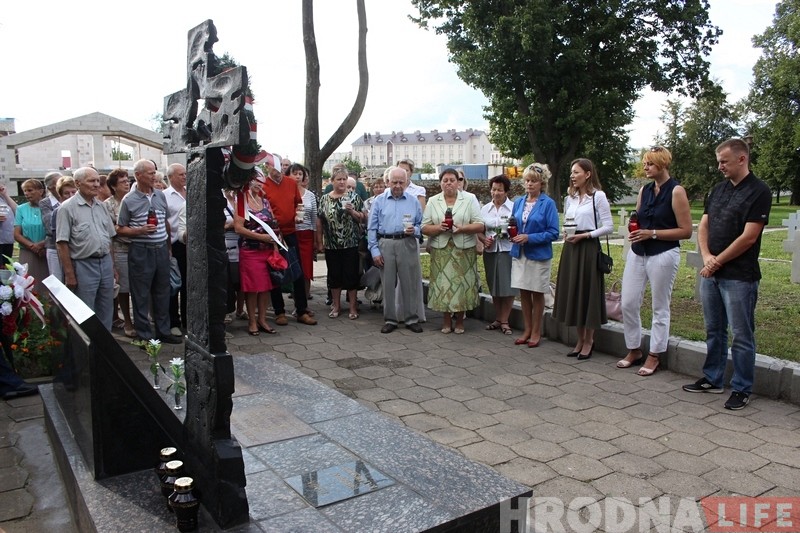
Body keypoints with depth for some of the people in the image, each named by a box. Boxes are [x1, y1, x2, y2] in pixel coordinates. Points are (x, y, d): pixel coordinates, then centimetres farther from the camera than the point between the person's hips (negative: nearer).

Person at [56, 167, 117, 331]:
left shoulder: (101, 206, 9)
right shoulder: (67, 208, -9)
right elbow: (62, 243, -11)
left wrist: (112, 264, 11)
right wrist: (69, 274, -13)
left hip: (105, 263, 6)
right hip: (84, 266, -6)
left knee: (106, 310, 14)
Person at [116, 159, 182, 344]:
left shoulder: (160, 195, 7)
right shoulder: (129, 200, -6)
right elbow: (120, 229, -2)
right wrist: (141, 230, -17)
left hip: (161, 249, 5)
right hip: (141, 251, -5)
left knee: (162, 292, 13)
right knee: (141, 296, 3)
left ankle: (163, 331, 24)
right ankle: (144, 335, 13)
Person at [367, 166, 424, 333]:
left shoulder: (414, 202, 9)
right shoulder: (379, 201, 7)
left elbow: (422, 225, 10)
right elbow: (372, 228, 4)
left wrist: (414, 230, -12)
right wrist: (374, 251, -3)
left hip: (407, 245, 0)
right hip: (385, 244, 0)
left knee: (410, 283, 3)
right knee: (388, 284, 6)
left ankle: (411, 319, 16)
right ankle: (390, 319, 16)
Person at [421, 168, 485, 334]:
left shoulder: (469, 200, 4)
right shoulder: (433, 202, 8)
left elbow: (480, 226, -1)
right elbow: (424, 228, 4)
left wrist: (461, 228, -16)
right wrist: (439, 228, -15)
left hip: (464, 251, -1)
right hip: (441, 251, 1)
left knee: (461, 284, 1)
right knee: (443, 284, 1)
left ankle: (460, 320, 15)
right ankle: (447, 320, 15)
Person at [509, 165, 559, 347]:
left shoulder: (548, 203, -9)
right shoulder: (518, 202, 7)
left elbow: (553, 233, -12)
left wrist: (529, 238, -21)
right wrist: (513, 234, -6)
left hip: (539, 255, -5)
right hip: (519, 253, 5)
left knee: (537, 294, 7)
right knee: (523, 293, 11)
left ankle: (536, 333, 19)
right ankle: (527, 330, 24)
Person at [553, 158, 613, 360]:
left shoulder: (598, 196, -6)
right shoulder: (569, 198, 12)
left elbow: (608, 226, -8)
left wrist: (584, 235, -15)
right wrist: (566, 235, -2)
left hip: (589, 248, -6)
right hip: (570, 249, 6)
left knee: (588, 292, 1)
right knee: (572, 292, 8)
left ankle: (589, 340, 15)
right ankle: (580, 339, 21)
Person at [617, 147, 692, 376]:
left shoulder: (676, 191, -8)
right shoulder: (644, 190, 10)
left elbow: (686, 231, -10)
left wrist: (652, 234, -17)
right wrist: (634, 230, -1)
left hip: (663, 255, -6)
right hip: (637, 253, 6)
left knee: (660, 308, 5)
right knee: (628, 303, 5)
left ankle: (654, 356, 17)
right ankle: (634, 350, 22)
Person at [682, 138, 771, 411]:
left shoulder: (758, 192, -9)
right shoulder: (718, 190, 12)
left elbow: (748, 237, -15)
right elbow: (703, 226, 10)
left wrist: (717, 262, -11)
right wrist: (707, 257, -6)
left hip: (739, 276, -7)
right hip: (710, 273, 7)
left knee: (741, 336, 2)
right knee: (714, 330, 16)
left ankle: (741, 389, 13)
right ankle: (712, 379, 28)